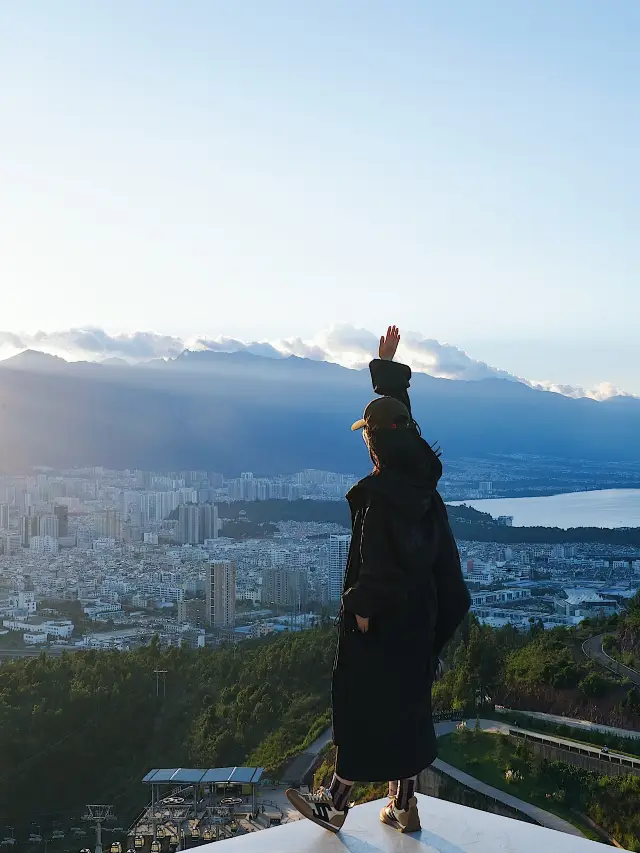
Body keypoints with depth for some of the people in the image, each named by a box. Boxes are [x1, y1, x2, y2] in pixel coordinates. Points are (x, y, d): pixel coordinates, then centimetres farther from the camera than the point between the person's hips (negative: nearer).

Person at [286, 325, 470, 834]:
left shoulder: (383, 489, -22)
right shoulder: (420, 473, 3)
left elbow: (380, 556, -23)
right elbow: (398, 414, 17)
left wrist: (364, 607, -15)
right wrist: (387, 366, 26)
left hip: (381, 615, -8)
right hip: (419, 611, 8)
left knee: (362, 706, 3)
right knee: (405, 704, 15)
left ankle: (336, 806, 17)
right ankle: (403, 806, 24)